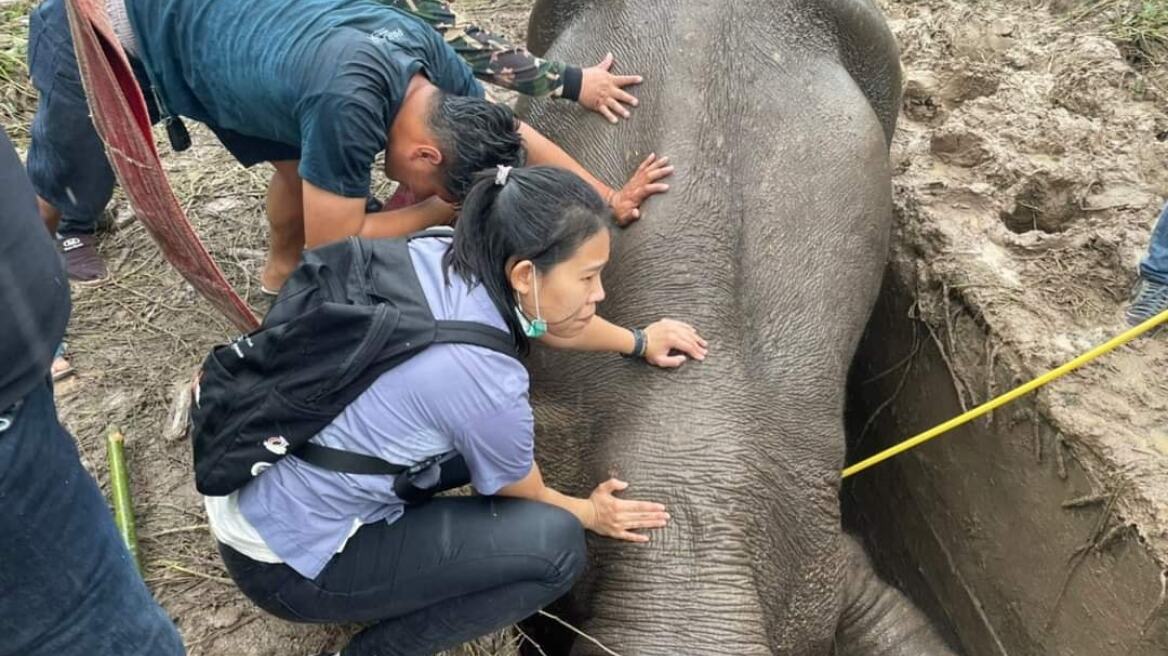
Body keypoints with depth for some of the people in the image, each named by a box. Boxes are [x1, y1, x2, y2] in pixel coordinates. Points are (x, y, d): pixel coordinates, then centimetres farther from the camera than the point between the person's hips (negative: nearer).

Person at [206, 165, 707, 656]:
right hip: (285, 563, -7)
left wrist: (637, 341, 26)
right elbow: (524, 500, -5)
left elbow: (539, 319, 14)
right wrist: (591, 513, 16)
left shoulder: (435, 253, -9)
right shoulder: (485, 381, -28)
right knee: (554, 546, -12)